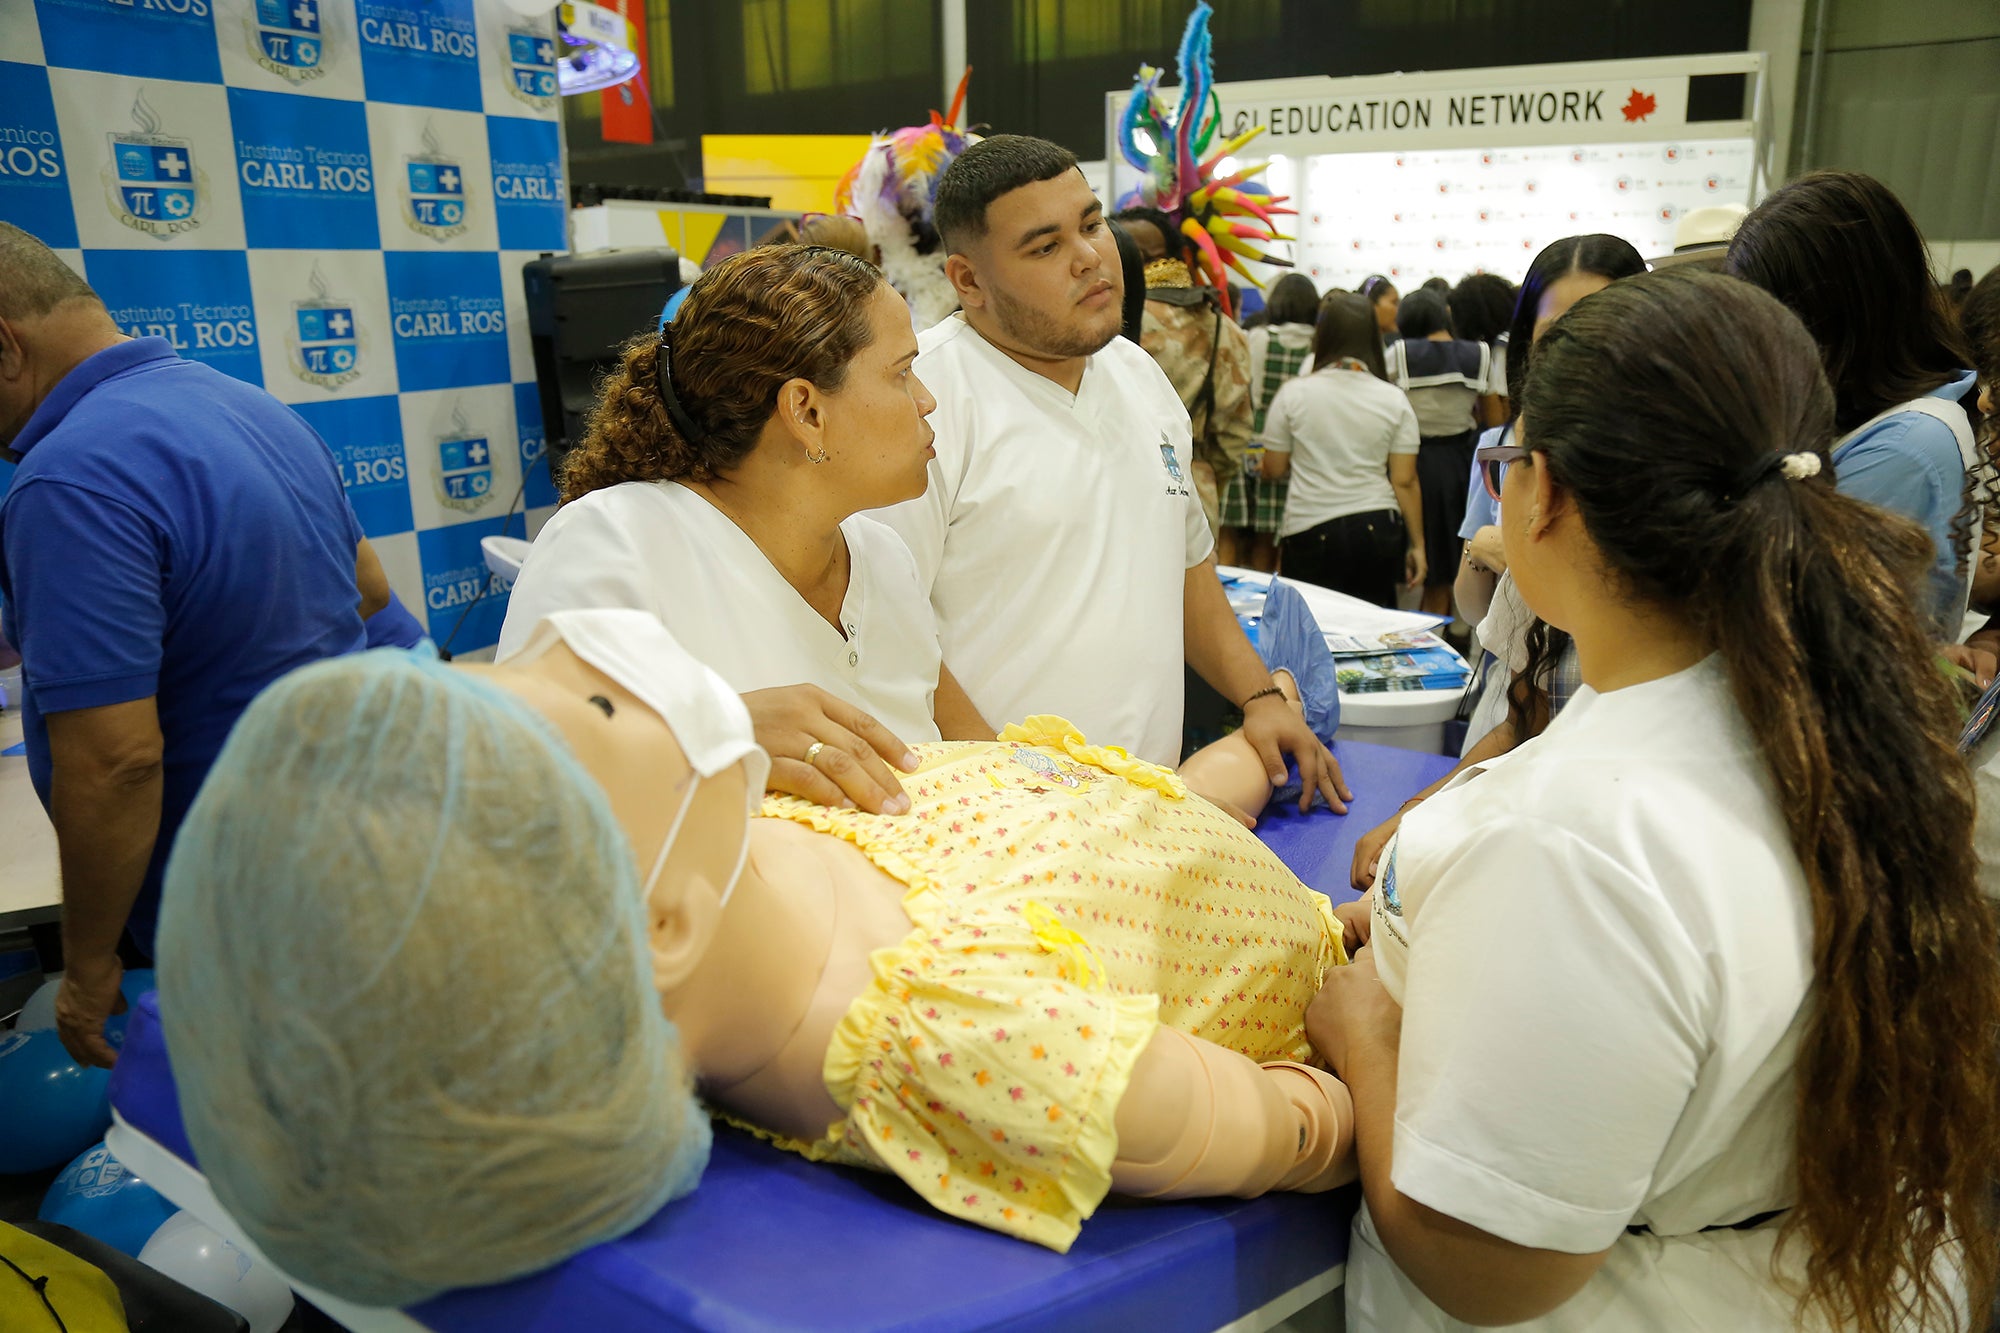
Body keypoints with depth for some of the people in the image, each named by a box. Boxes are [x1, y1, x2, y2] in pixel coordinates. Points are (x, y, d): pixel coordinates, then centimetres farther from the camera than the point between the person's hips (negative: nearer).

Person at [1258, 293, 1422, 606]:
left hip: (1310, 530, -1)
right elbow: (1405, 481, -1)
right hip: (1378, 528, 2)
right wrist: (1417, 545, 7)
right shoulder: (1394, 399, 1)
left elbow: (1273, 470, 3)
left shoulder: (1293, 394, -2)